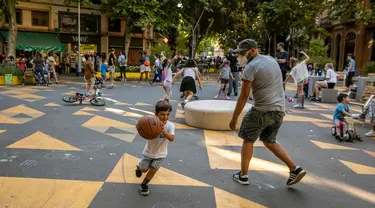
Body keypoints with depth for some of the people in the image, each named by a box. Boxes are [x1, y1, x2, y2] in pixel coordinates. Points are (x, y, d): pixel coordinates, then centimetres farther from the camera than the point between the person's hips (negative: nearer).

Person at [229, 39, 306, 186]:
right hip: (279, 110, 8)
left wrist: (234, 117, -9)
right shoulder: (272, 60, 13)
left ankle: (243, 175, 19)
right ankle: (295, 169, 14)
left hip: (262, 110, -8)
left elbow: (244, 96, -14)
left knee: (248, 140, 10)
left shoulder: (251, 67, -12)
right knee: (269, 141, 21)